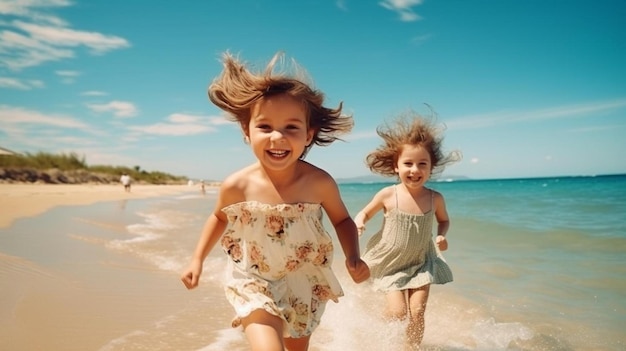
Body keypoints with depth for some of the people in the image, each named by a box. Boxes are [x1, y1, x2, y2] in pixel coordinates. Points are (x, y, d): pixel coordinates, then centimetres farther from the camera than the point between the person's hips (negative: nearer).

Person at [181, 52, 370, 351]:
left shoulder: (320, 183, -23)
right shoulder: (237, 186, -22)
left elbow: (342, 220, -2)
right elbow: (220, 217, 2)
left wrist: (353, 257, -17)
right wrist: (198, 259, 0)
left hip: (304, 284, 2)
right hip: (254, 285, -1)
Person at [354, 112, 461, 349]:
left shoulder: (435, 199, -11)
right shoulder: (388, 195, -18)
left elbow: (444, 220, 10)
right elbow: (365, 213, -2)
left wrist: (442, 236, -10)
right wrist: (358, 222, -24)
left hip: (422, 263, 2)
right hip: (391, 263, -2)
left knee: (417, 312, -3)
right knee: (397, 312, -7)